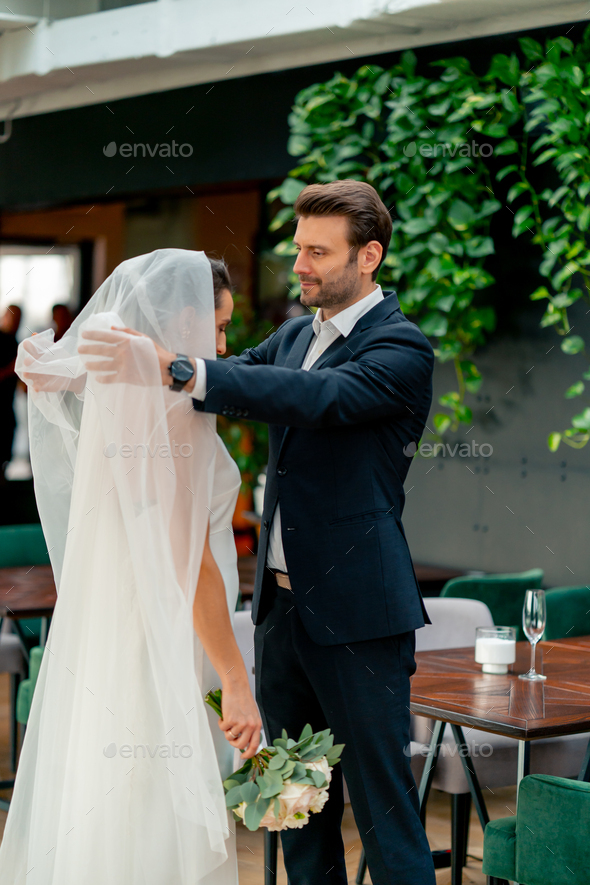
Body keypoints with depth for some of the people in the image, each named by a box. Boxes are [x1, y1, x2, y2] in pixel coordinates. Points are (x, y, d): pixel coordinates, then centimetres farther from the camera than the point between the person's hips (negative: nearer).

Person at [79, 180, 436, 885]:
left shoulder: (400, 349, -12)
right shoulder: (296, 334, 14)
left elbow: (316, 398, -28)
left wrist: (177, 369, -39)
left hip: (355, 614, -7)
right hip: (282, 606, 8)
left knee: (381, 804, -2)